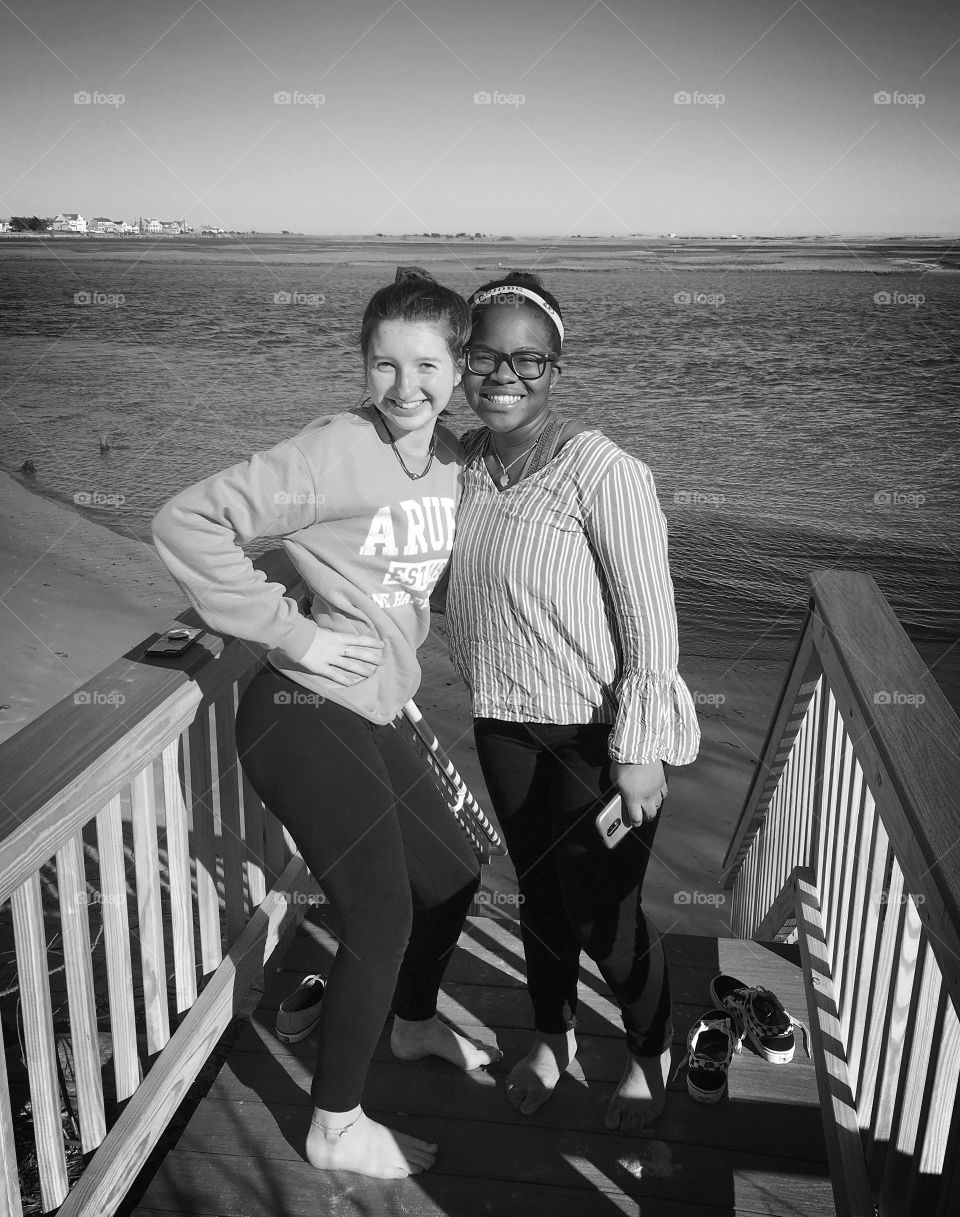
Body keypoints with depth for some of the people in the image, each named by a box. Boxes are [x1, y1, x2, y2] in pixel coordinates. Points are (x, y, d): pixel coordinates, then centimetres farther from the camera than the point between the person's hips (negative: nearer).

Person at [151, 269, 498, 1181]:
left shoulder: (450, 459, 4)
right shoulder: (336, 453, -19)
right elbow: (185, 523, -22)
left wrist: (398, 646, 10)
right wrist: (289, 628, -21)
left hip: (369, 717, 8)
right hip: (301, 717, -8)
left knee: (452, 876, 21)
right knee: (381, 919, 1)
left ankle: (414, 1022, 51)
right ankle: (335, 1131, 25)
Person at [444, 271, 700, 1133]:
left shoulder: (601, 470, -21)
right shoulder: (464, 460, -2)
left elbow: (650, 619, -18)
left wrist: (640, 750, -17)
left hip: (597, 733, -5)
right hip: (505, 725, 5)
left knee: (605, 911, 9)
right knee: (538, 891, 21)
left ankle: (651, 1053, 40)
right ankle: (553, 1036, 48)